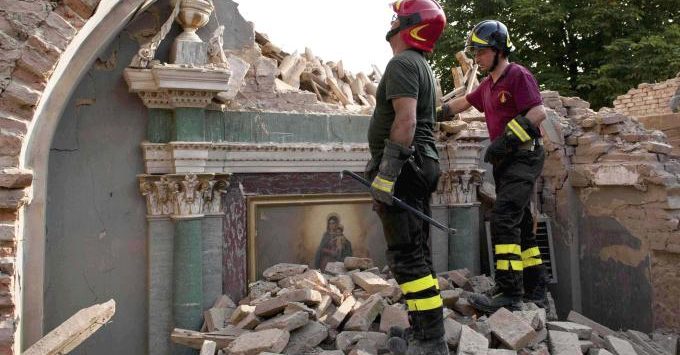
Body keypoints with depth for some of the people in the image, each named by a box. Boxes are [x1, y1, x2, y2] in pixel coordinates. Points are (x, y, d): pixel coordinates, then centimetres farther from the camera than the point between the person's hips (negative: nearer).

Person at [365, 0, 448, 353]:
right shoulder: (421, 66, 22)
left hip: (404, 167, -10)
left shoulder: (402, 63, -10)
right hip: (423, 164, 11)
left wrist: (386, 173, -25)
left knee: (406, 255, -9)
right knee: (417, 251, 13)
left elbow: (406, 120, -23)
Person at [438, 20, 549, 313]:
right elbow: (462, 102, 32)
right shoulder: (488, 85, 17)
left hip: (524, 157, -9)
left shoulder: (518, 75, -8)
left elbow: (539, 112, -17)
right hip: (505, 161, 9)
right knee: (520, 225, 11)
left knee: (503, 218, -19)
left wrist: (505, 139, -22)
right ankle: (535, 291, 19)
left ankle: (509, 293, -17)